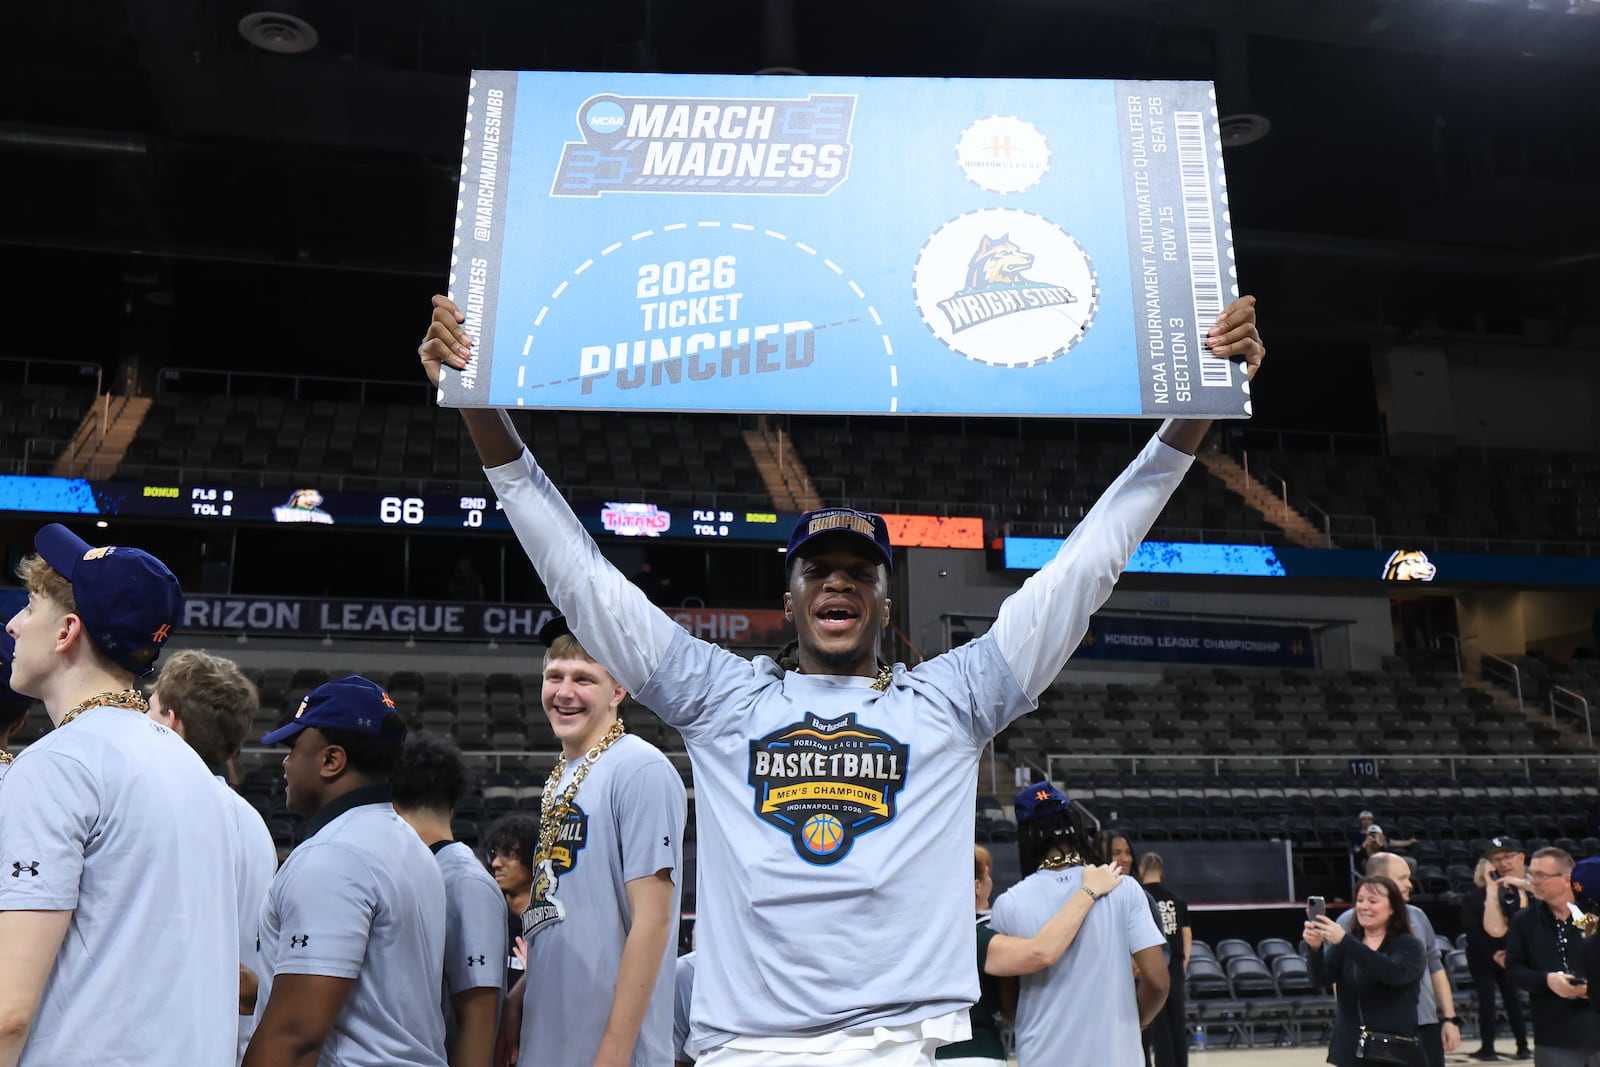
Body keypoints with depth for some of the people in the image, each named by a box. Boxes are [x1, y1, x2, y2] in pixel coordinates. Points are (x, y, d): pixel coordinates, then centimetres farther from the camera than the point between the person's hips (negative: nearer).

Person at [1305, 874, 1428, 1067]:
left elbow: (1394, 973, -24)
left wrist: (1345, 941, -32)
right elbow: (1322, 978, -7)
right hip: (1350, 1050, 3)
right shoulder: (1344, 943, 8)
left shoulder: (1409, 945, -2)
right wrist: (1316, 948, -29)